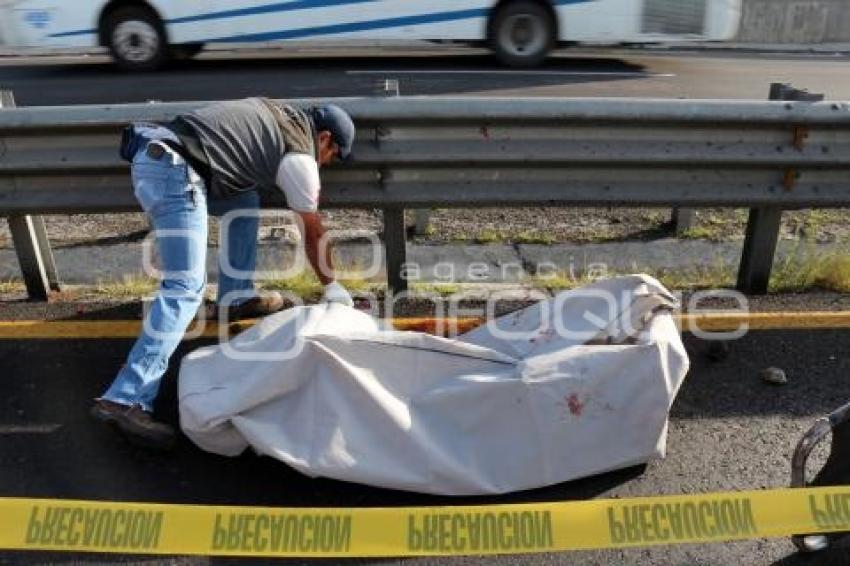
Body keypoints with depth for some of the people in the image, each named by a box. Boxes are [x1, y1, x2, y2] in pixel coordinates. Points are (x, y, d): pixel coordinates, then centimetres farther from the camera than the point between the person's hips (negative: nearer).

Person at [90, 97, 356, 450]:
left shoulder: (277, 112, 23)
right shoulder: (300, 157, 4)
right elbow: (313, 232, 12)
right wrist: (331, 286, 26)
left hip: (152, 155, 10)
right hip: (174, 172, -10)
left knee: (246, 202, 25)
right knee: (186, 289, -13)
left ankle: (236, 298, 29)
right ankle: (125, 400, -19)